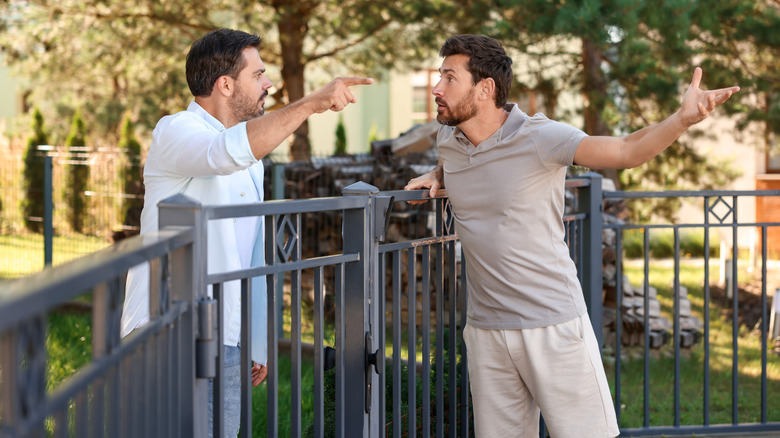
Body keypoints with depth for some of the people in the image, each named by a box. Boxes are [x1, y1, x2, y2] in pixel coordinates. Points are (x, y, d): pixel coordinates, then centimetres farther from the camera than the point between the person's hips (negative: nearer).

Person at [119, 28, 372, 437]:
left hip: (225, 342, 8)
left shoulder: (251, 159, 19)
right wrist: (311, 103, -33)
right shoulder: (175, 132, -8)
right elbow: (230, 150, -33)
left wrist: (258, 342, 21)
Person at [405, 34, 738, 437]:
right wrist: (435, 177, 10)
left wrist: (683, 118, -42)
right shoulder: (447, 138, 6)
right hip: (485, 329, 6)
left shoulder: (538, 137, -14)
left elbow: (627, 151, -25)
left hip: (554, 326, -6)